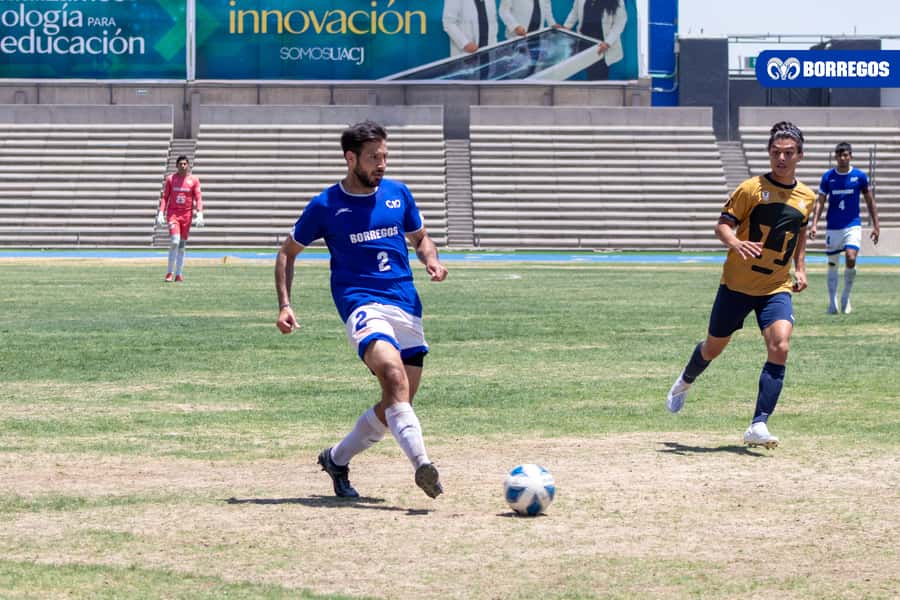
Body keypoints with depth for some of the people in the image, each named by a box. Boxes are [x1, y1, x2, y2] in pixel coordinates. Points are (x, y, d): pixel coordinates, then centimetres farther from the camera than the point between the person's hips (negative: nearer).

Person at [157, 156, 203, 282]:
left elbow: (198, 199, 0)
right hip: (172, 213, -1)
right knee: (175, 241, -17)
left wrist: (200, 215, -12)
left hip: (187, 215, 2)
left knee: (182, 245, 5)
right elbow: (164, 197, 5)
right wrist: (161, 213, -5)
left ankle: (178, 274, 10)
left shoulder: (194, 180, 3)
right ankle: (170, 272, -8)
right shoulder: (170, 179, 4)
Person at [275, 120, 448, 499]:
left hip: (406, 305, 5)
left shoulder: (398, 194, 11)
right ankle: (422, 464, -44)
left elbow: (420, 238, 25)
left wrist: (432, 261, 1)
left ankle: (337, 459, 28)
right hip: (361, 303, -5)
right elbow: (288, 252, 13)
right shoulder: (325, 206, 2)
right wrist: (285, 305, 1)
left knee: (397, 403, 6)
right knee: (395, 377, -31)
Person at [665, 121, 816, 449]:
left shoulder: (807, 198, 6)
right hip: (737, 284, -2)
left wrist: (800, 269, 13)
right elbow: (722, 225, -9)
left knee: (779, 347, -21)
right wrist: (735, 243, -31)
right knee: (714, 347, 12)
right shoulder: (751, 189, -8)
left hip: (777, 289, 2)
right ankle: (685, 382, 48)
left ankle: (758, 426, -21)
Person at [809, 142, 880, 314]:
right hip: (833, 227, 1)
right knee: (833, 264, 4)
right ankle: (832, 302, 16)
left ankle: (846, 298, 1)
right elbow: (820, 202, 4)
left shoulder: (860, 176, -1)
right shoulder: (828, 176, 1)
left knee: (851, 259, -18)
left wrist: (875, 226, 3)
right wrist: (814, 224, -9)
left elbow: (870, 202, 7)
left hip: (852, 225, -1)